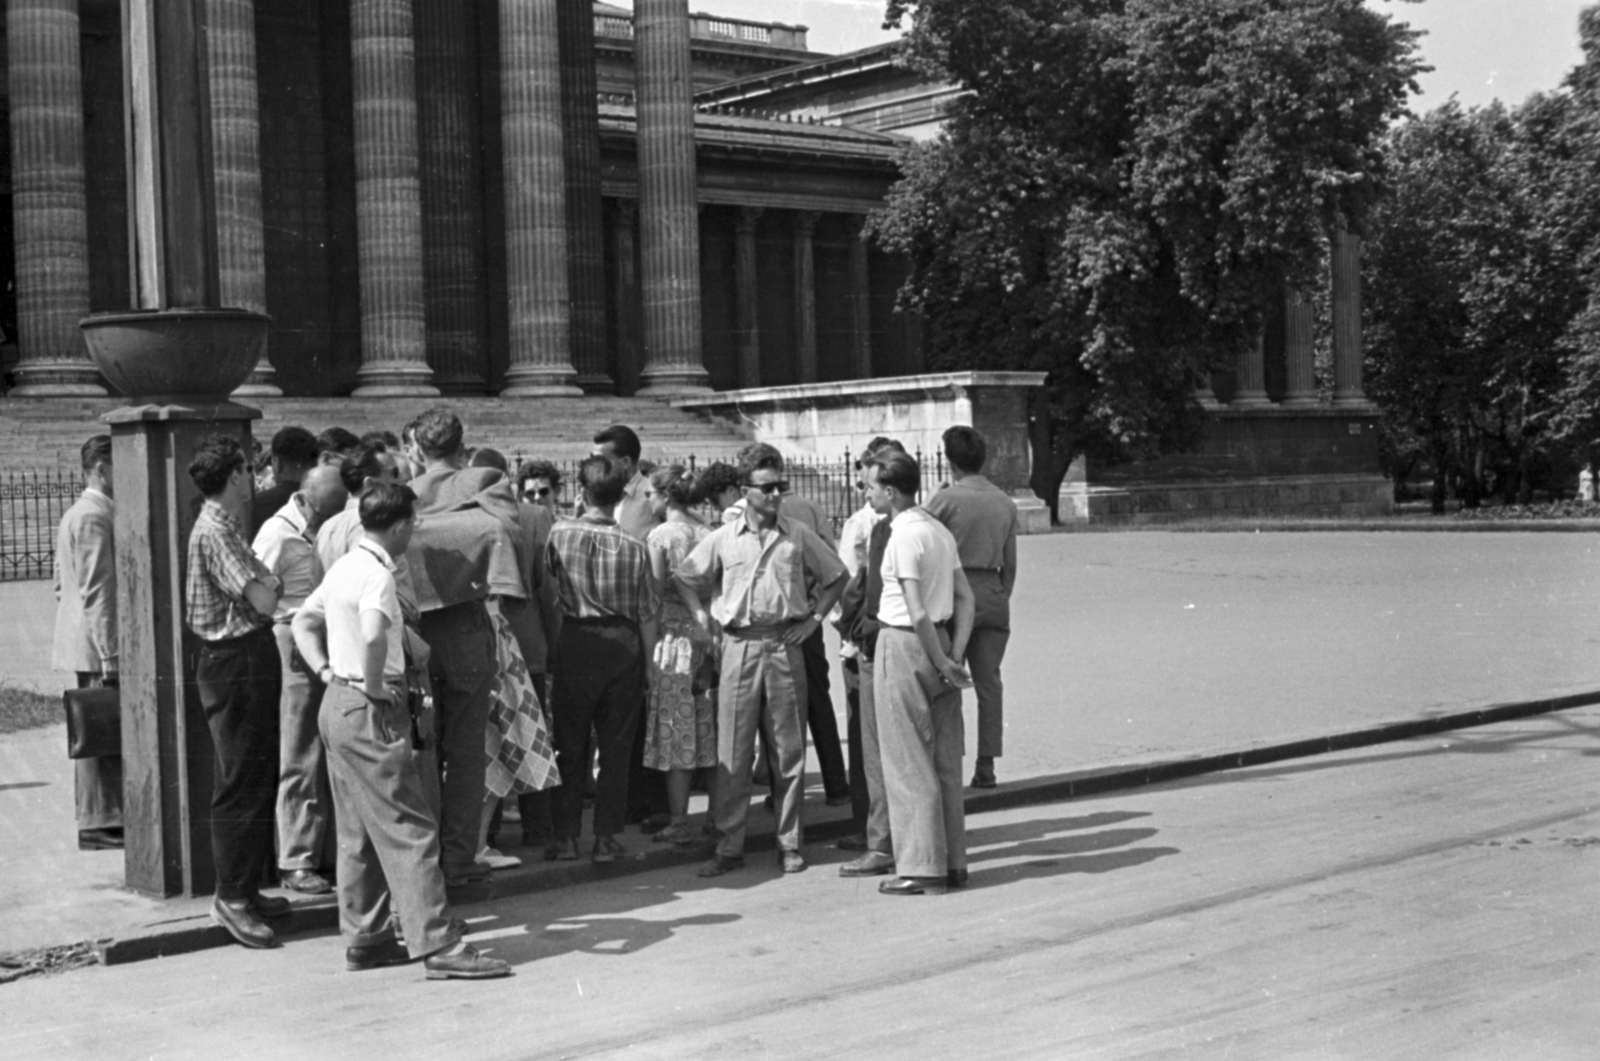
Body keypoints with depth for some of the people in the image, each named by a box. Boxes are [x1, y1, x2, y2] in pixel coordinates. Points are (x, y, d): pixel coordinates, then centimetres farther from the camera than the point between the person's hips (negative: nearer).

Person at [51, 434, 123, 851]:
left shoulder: (78, 514, 18)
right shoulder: (94, 516, -14)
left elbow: (63, 586, 22)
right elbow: (96, 592, -19)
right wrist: (109, 653, -20)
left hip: (84, 645, 10)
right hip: (98, 647, -10)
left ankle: (100, 819, 17)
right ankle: (98, 824, -3)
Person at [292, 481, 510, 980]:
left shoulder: (344, 566, 12)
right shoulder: (377, 574, -17)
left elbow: (303, 621, 24)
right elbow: (373, 636, -36)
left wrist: (325, 670, 14)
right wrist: (375, 688, -22)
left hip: (338, 705, 10)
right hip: (372, 713, -10)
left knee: (358, 833, 14)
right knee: (409, 830, -9)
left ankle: (365, 939, 20)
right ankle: (438, 945, -9)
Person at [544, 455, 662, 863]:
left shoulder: (559, 535, -7)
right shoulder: (633, 547, -7)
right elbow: (648, 614, -2)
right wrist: (647, 662, 9)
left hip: (575, 642, 0)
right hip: (623, 645, 0)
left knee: (570, 745, 10)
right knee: (615, 746, 8)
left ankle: (566, 836, 11)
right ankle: (606, 838, 10)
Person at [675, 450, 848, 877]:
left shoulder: (798, 535, 4)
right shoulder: (722, 539, 4)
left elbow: (835, 576, 15)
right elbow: (685, 578, 15)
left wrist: (815, 618, 6)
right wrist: (700, 616, 3)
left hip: (785, 645, 0)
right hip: (739, 645, 0)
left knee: (789, 750, 5)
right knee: (732, 751, 0)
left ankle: (789, 843, 14)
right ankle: (729, 846, 7)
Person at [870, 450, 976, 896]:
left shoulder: (904, 536, -15)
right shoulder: (940, 530, 12)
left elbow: (917, 612, -19)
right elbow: (965, 599, 9)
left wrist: (942, 661, -12)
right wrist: (954, 655, 2)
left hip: (903, 645, -8)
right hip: (935, 644, 8)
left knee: (908, 763, -1)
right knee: (944, 761, 11)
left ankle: (921, 868, 2)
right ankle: (952, 863, 16)